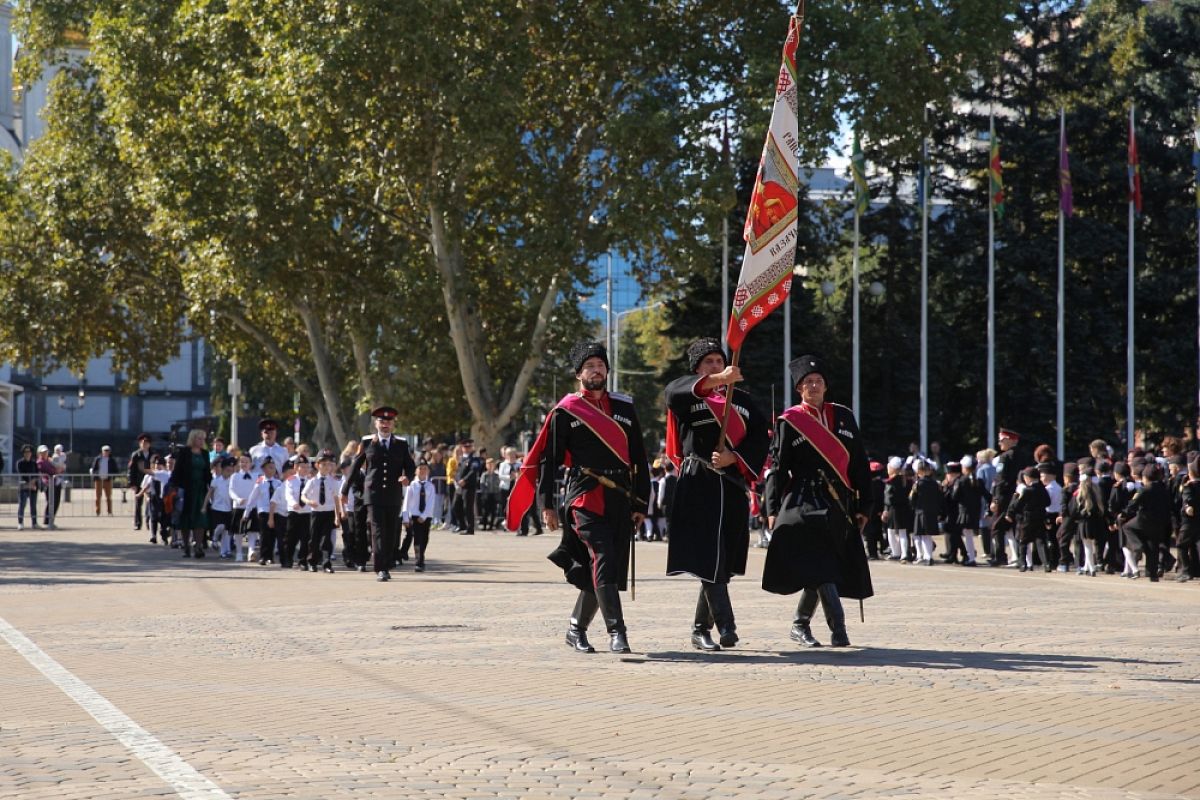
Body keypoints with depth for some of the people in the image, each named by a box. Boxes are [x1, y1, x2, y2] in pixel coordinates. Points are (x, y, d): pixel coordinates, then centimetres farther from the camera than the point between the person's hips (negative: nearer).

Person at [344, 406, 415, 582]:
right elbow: (356, 466, 10)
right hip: (373, 494, -2)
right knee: (378, 530, -11)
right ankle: (379, 569, -14)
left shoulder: (401, 444, 10)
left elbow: (410, 466, 9)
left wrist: (407, 476, -15)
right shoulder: (367, 442, 6)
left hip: (394, 496, 2)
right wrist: (345, 490, 12)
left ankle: (386, 568, 16)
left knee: (391, 533, 5)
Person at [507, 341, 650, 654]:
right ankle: (616, 632, -19)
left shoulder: (624, 407, 14)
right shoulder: (565, 412, 3)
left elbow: (640, 459, 15)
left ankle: (576, 629, 21)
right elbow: (547, 460, 3)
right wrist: (548, 505, -4)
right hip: (584, 499, -5)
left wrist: (641, 504, 9)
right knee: (603, 561, -18)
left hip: (621, 500, 5)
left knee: (611, 570, 6)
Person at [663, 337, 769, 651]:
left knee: (723, 562, 5)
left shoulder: (742, 399, 17)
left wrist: (733, 457, -11)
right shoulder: (686, 395, 5)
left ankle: (701, 629, 16)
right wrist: (717, 380, -35)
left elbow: (759, 437, 8)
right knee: (710, 558, -14)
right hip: (698, 487, -4)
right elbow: (674, 392, -21)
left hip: (732, 487, 4)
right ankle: (726, 627, -20)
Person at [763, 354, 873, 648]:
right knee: (821, 569, -15)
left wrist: (863, 505, 10)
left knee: (818, 571, 7)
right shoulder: (789, 422, 3)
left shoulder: (844, 417, 13)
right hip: (805, 502, -4)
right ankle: (838, 629, -19)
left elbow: (860, 466, 14)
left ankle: (800, 625, 22)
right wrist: (773, 510, -4)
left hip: (839, 507, 4)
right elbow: (777, 469, 2)